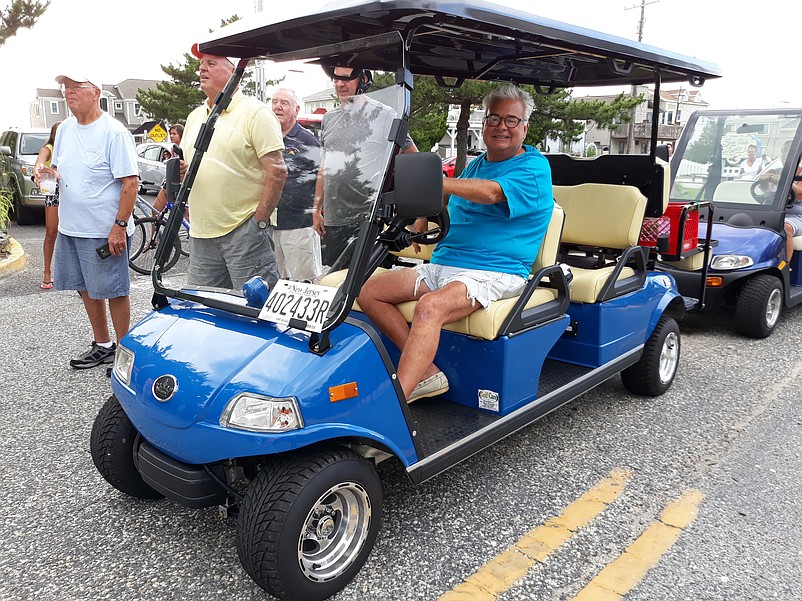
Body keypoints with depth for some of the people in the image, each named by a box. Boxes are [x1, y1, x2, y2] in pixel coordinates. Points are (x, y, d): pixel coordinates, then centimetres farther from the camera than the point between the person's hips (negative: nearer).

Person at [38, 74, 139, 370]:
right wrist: (51, 172, -1)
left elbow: (131, 181, -17)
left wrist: (120, 226, -21)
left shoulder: (114, 131, -12)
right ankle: (102, 346, 30)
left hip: (104, 231, -8)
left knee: (114, 291, 1)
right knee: (87, 290, 16)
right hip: (69, 227, 8)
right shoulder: (64, 129, 12)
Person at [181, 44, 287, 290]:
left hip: (243, 231, -7)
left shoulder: (255, 112, -5)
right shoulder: (195, 116, 18)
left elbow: (277, 171, -12)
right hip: (200, 233, 7)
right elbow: (183, 165, 25)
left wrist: (259, 220, -16)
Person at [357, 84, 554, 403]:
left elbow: (490, 193, -22)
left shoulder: (534, 167, -3)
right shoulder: (476, 164, 22)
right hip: (440, 265, 9)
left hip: (493, 273, -8)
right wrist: (420, 228, 8)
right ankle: (426, 373, -11)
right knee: (368, 291, -6)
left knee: (430, 307, -37)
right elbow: (445, 204, 31)